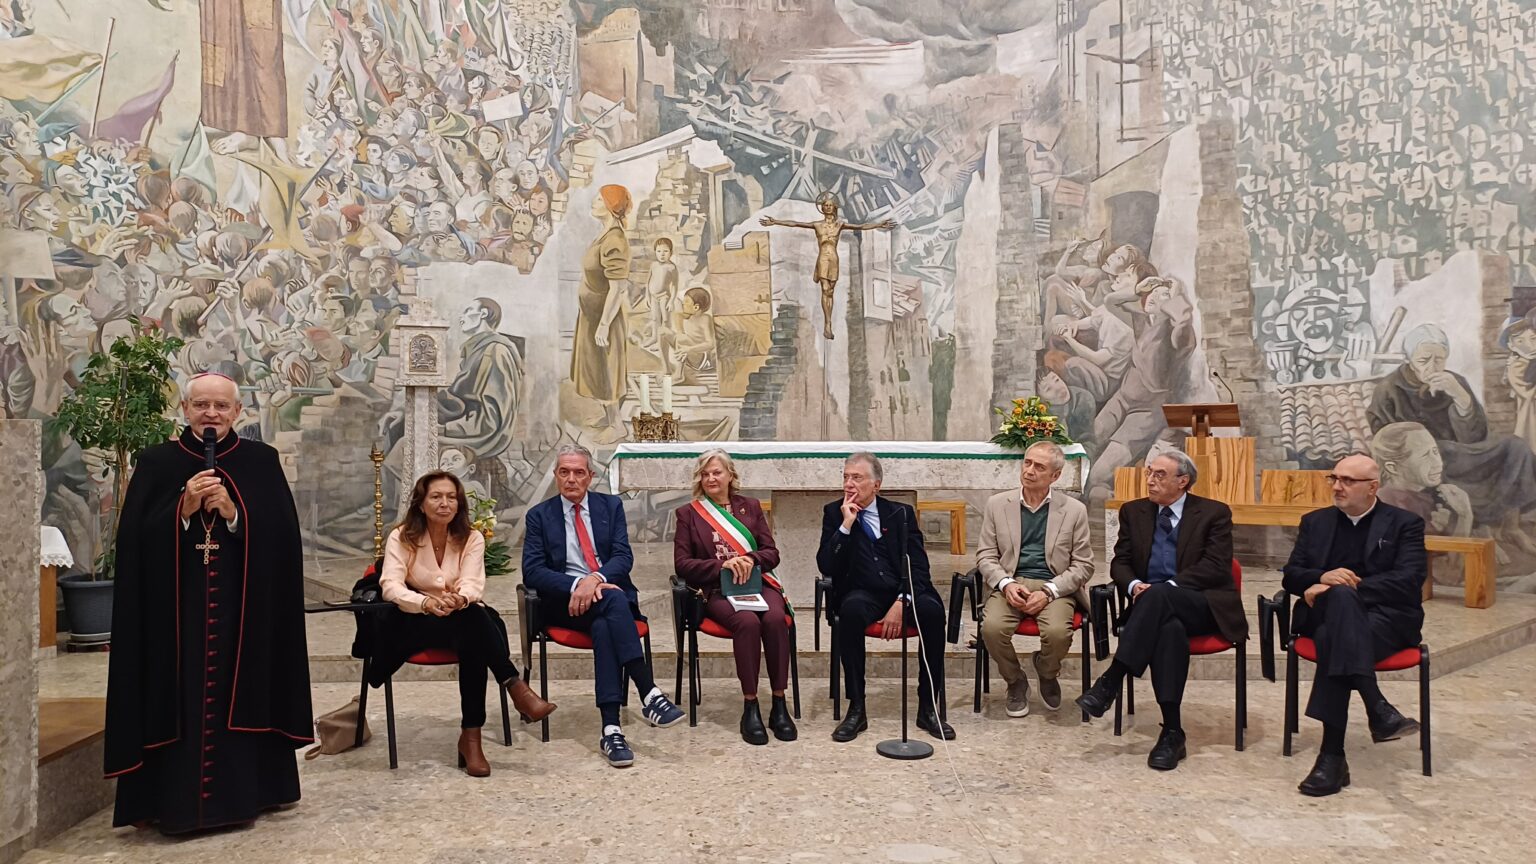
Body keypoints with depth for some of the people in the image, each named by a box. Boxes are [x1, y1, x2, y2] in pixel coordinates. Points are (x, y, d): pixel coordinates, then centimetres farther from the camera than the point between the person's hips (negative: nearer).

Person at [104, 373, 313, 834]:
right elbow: (135, 540, -3)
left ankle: (240, 794, 17)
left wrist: (233, 514, -16)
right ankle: (175, 801, 13)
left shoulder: (261, 462, 3)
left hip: (244, 606, 0)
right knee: (181, 698, 1)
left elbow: (281, 537, -3)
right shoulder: (157, 463, 4)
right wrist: (185, 509, -16)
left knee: (236, 694, 5)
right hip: (175, 609, 0)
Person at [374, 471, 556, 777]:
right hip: (415, 624, -2)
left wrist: (459, 599, -40)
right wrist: (427, 603, -40)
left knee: (474, 639, -35)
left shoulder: (471, 538, 2)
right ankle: (517, 689, -40)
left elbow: (472, 584, -14)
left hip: (464, 620, 2)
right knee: (472, 620, -33)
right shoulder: (401, 537, -3)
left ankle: (471, 736, -33)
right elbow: (390, 585, -19)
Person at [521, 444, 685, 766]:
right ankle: (649, 694, -44)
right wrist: (576, 584, -19)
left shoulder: (611, 505, 12)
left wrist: (595, 578, -21)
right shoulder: (539, 515, 9)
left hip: (609, 588, 2)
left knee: (604, 625, -35)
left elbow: (623, 556, 1)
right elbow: (532, 571, -2)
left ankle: (611, 728, -43)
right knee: (612, 600, -35)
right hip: (565, 602, -2)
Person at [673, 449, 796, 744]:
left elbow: (772, 553, 12)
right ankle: (750, 707, -25)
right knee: (747, 621, -34)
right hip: (717, 590, -2)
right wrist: (722, 565, -11)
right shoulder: (688, 513, 12)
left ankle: (779, 705, -24)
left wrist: (750, 559, -11)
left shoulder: (750, 506, 18)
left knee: (775, 619, -32)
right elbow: (681, 563, 4)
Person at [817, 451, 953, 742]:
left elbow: (918, 566, 1)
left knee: (932, 609, -31)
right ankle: (856, 709, -26)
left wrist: (901, 603, -16)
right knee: (851, 609, -35)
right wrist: (846, 524, -11)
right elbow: (826, 568, -2)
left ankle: (929, 707, -19)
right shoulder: (834, 513, 9)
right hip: (861, 594, -1)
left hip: (903, 591, 1)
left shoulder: (901, 513, 9)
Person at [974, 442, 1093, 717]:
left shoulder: (1074, 510, 4)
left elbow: (1083, 565, 3)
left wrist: (1048, 591, -13)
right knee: (992, 627, -29)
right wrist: (1006, 584, -13)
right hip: (1010, 584, 1)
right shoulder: (997, 504, 7)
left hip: (1055, 587, -1)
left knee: (1058, 632, -31)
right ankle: (1015, 682, 3)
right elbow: (985, 555, 7)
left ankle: (1047, 673, 8)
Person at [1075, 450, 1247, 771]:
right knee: (1169, 629, -36)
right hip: (1156, 608, 2)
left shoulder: (1214, 513, 4)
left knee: (1159, 595, -37)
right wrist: (1134, 585, -13)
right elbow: (1120, 562, 11)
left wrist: (1167, 587, -19)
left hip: (1203, 608, -2)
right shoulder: (1134, 511, 15)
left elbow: (1216, 566, -7)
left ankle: (1110, 682, -38)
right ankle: (1172, 731, -34)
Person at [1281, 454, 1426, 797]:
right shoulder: (1315, 522, 20)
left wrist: (1347, 586, -17)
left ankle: (1332, 756, -38)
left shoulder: (1404, 524, 9)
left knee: (1333, 639, -36)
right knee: (1341, 597, -37)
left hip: (1387, 617, -2)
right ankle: (1378, 710, -46)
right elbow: (1290, 575, 10)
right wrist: (1324, 578, -13)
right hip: (1325, 613, 2)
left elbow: (1408, 581, -7)